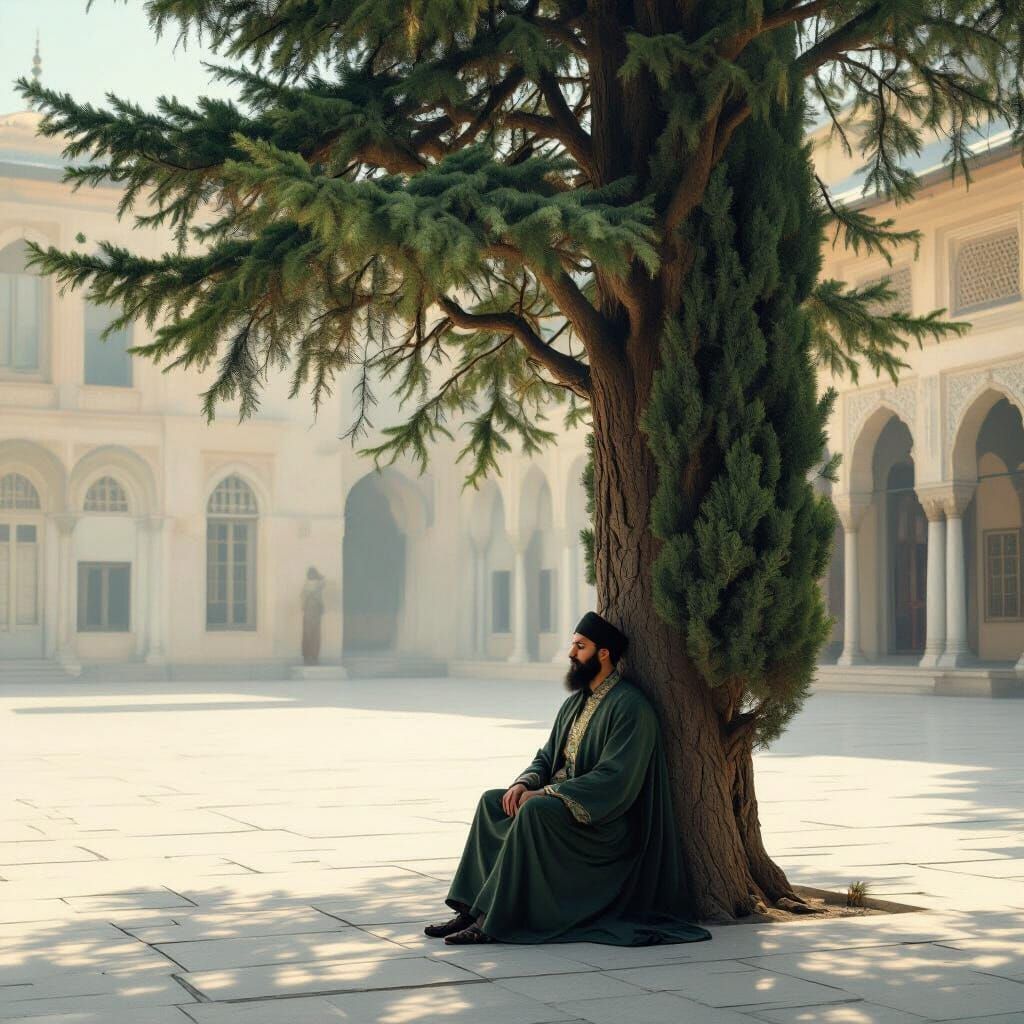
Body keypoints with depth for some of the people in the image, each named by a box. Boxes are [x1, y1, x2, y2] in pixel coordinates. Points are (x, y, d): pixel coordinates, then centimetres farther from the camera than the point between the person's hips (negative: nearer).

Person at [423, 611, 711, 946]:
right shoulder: (576, 702, 14)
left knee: (535, 811, -33)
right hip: (559, 799, 9)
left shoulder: (630, 706, -14)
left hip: (605, 821, -9)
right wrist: (524, 783, -6)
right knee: (491, 802, -9)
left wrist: (546, 794, -22)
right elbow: (547, 756, 17)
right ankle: (471, 908, -15)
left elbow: (615, 779, -22)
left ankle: (493, 919, -31)